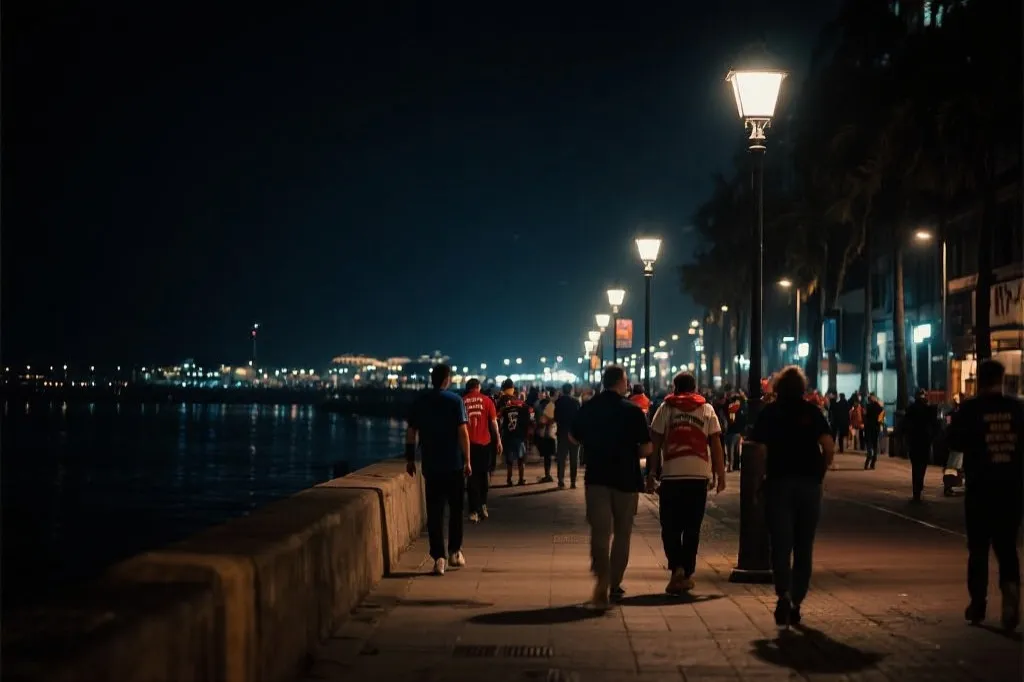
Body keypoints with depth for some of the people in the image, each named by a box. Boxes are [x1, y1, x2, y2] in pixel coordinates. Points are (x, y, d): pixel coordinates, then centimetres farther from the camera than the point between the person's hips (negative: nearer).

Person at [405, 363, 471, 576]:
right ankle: (454, 552, 17)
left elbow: (411, 432, 3)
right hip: (454, 464, -2)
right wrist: (467, 460, -6)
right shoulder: (455, 400, -6)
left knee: (434, 512, 3)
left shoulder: (420, 402, 3)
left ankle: (438, 558, -2)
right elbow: (463, 432, -11)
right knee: (455, 509, 14)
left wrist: (410, 459, 12)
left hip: (431, 465, 2)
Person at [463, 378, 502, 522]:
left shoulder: (462, 401, 2)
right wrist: (498, 440, 5)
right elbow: (493, 422, -2)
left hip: (468, 443, 0)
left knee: (472, 476, 4)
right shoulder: (486, 400, 0)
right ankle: (483, 505, 18)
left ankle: (474, 511, 0)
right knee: (484, 474, 17)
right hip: (484, 442, 0)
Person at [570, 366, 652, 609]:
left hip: (596, 477, 2)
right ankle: (614, 585, 19)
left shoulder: (588, 408, 1)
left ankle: (602, 578, -23)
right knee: (622, 533, 13)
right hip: (626, 479, -2)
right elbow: (646, 449, -10)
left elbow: (573, 437, 15)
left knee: (600, 531, 0)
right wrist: (630, 453, 9)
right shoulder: (633, 410, -9)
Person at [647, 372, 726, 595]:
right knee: (692, 528, 10)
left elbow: (655, 442, 2)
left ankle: (677, 567, -12)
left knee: (670, 526, 7)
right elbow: (716, 444, 4)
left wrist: (650, 472, 5)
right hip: (699, 474, 1)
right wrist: (720, 474, 9)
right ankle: (687, 574, 13)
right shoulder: (707, 409, 10)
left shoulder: (666, 408, 6)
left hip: (672, 474, -1)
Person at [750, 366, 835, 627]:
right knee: (804, 545, 11)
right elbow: (829, 446, -9)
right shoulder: (812, 411, 3)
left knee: (781, 544, -3)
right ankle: (796, 603, 14)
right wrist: (821, 471, 6)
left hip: (778, 483, -1)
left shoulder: (769, 412, 2)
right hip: (809, 484, 1)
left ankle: (783, 594, -25)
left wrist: (762, 475, 7)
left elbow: (759, 449, -7)